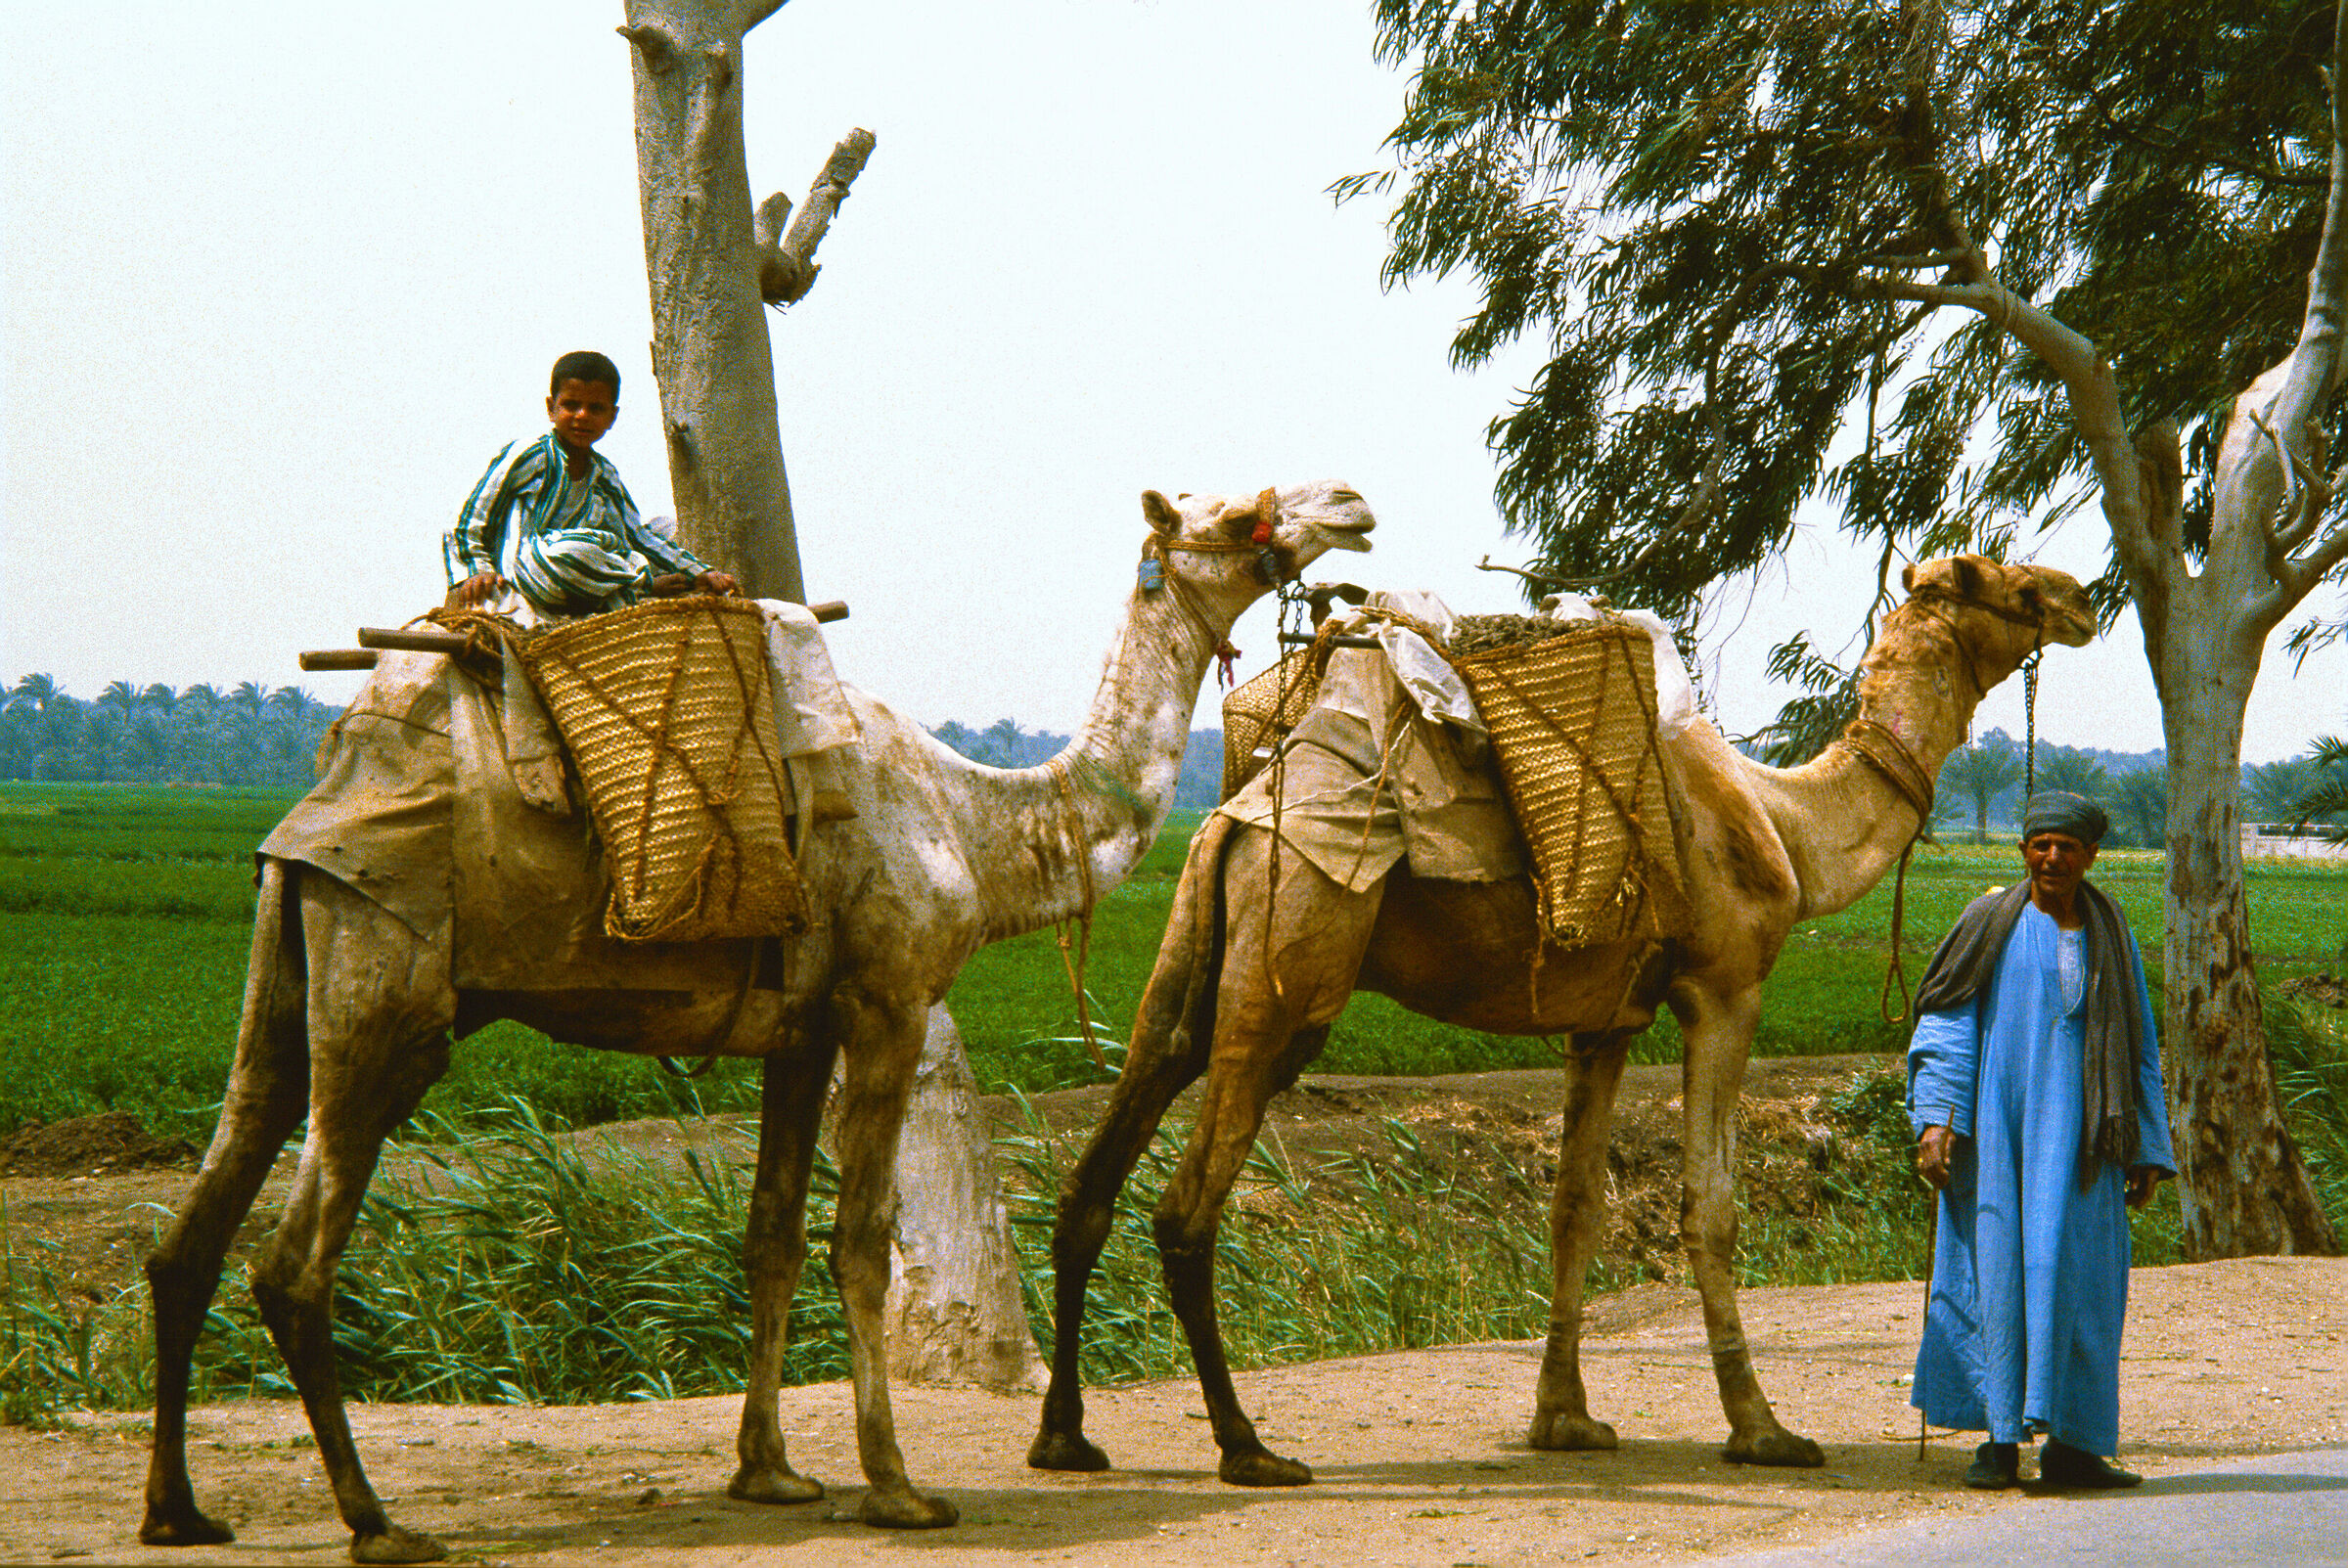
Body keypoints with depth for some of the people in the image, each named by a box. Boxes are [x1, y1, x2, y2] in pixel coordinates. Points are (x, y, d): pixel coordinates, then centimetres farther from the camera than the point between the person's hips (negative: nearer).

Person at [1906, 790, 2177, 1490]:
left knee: (2077, 1285, 0)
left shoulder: (2112, 941, 12)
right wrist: (1935, 1116, -13)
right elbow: (1946, 1024, -1)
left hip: (2079, 1137, 2)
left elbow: (2140, 1051, 16)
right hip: (1999, 1131, -2)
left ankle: (2071, 1444, 6)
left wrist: (2148, 1149, 12)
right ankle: (2001, 1439, 1)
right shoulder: (1991, 927, 3)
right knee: (1997, 1272, -3)